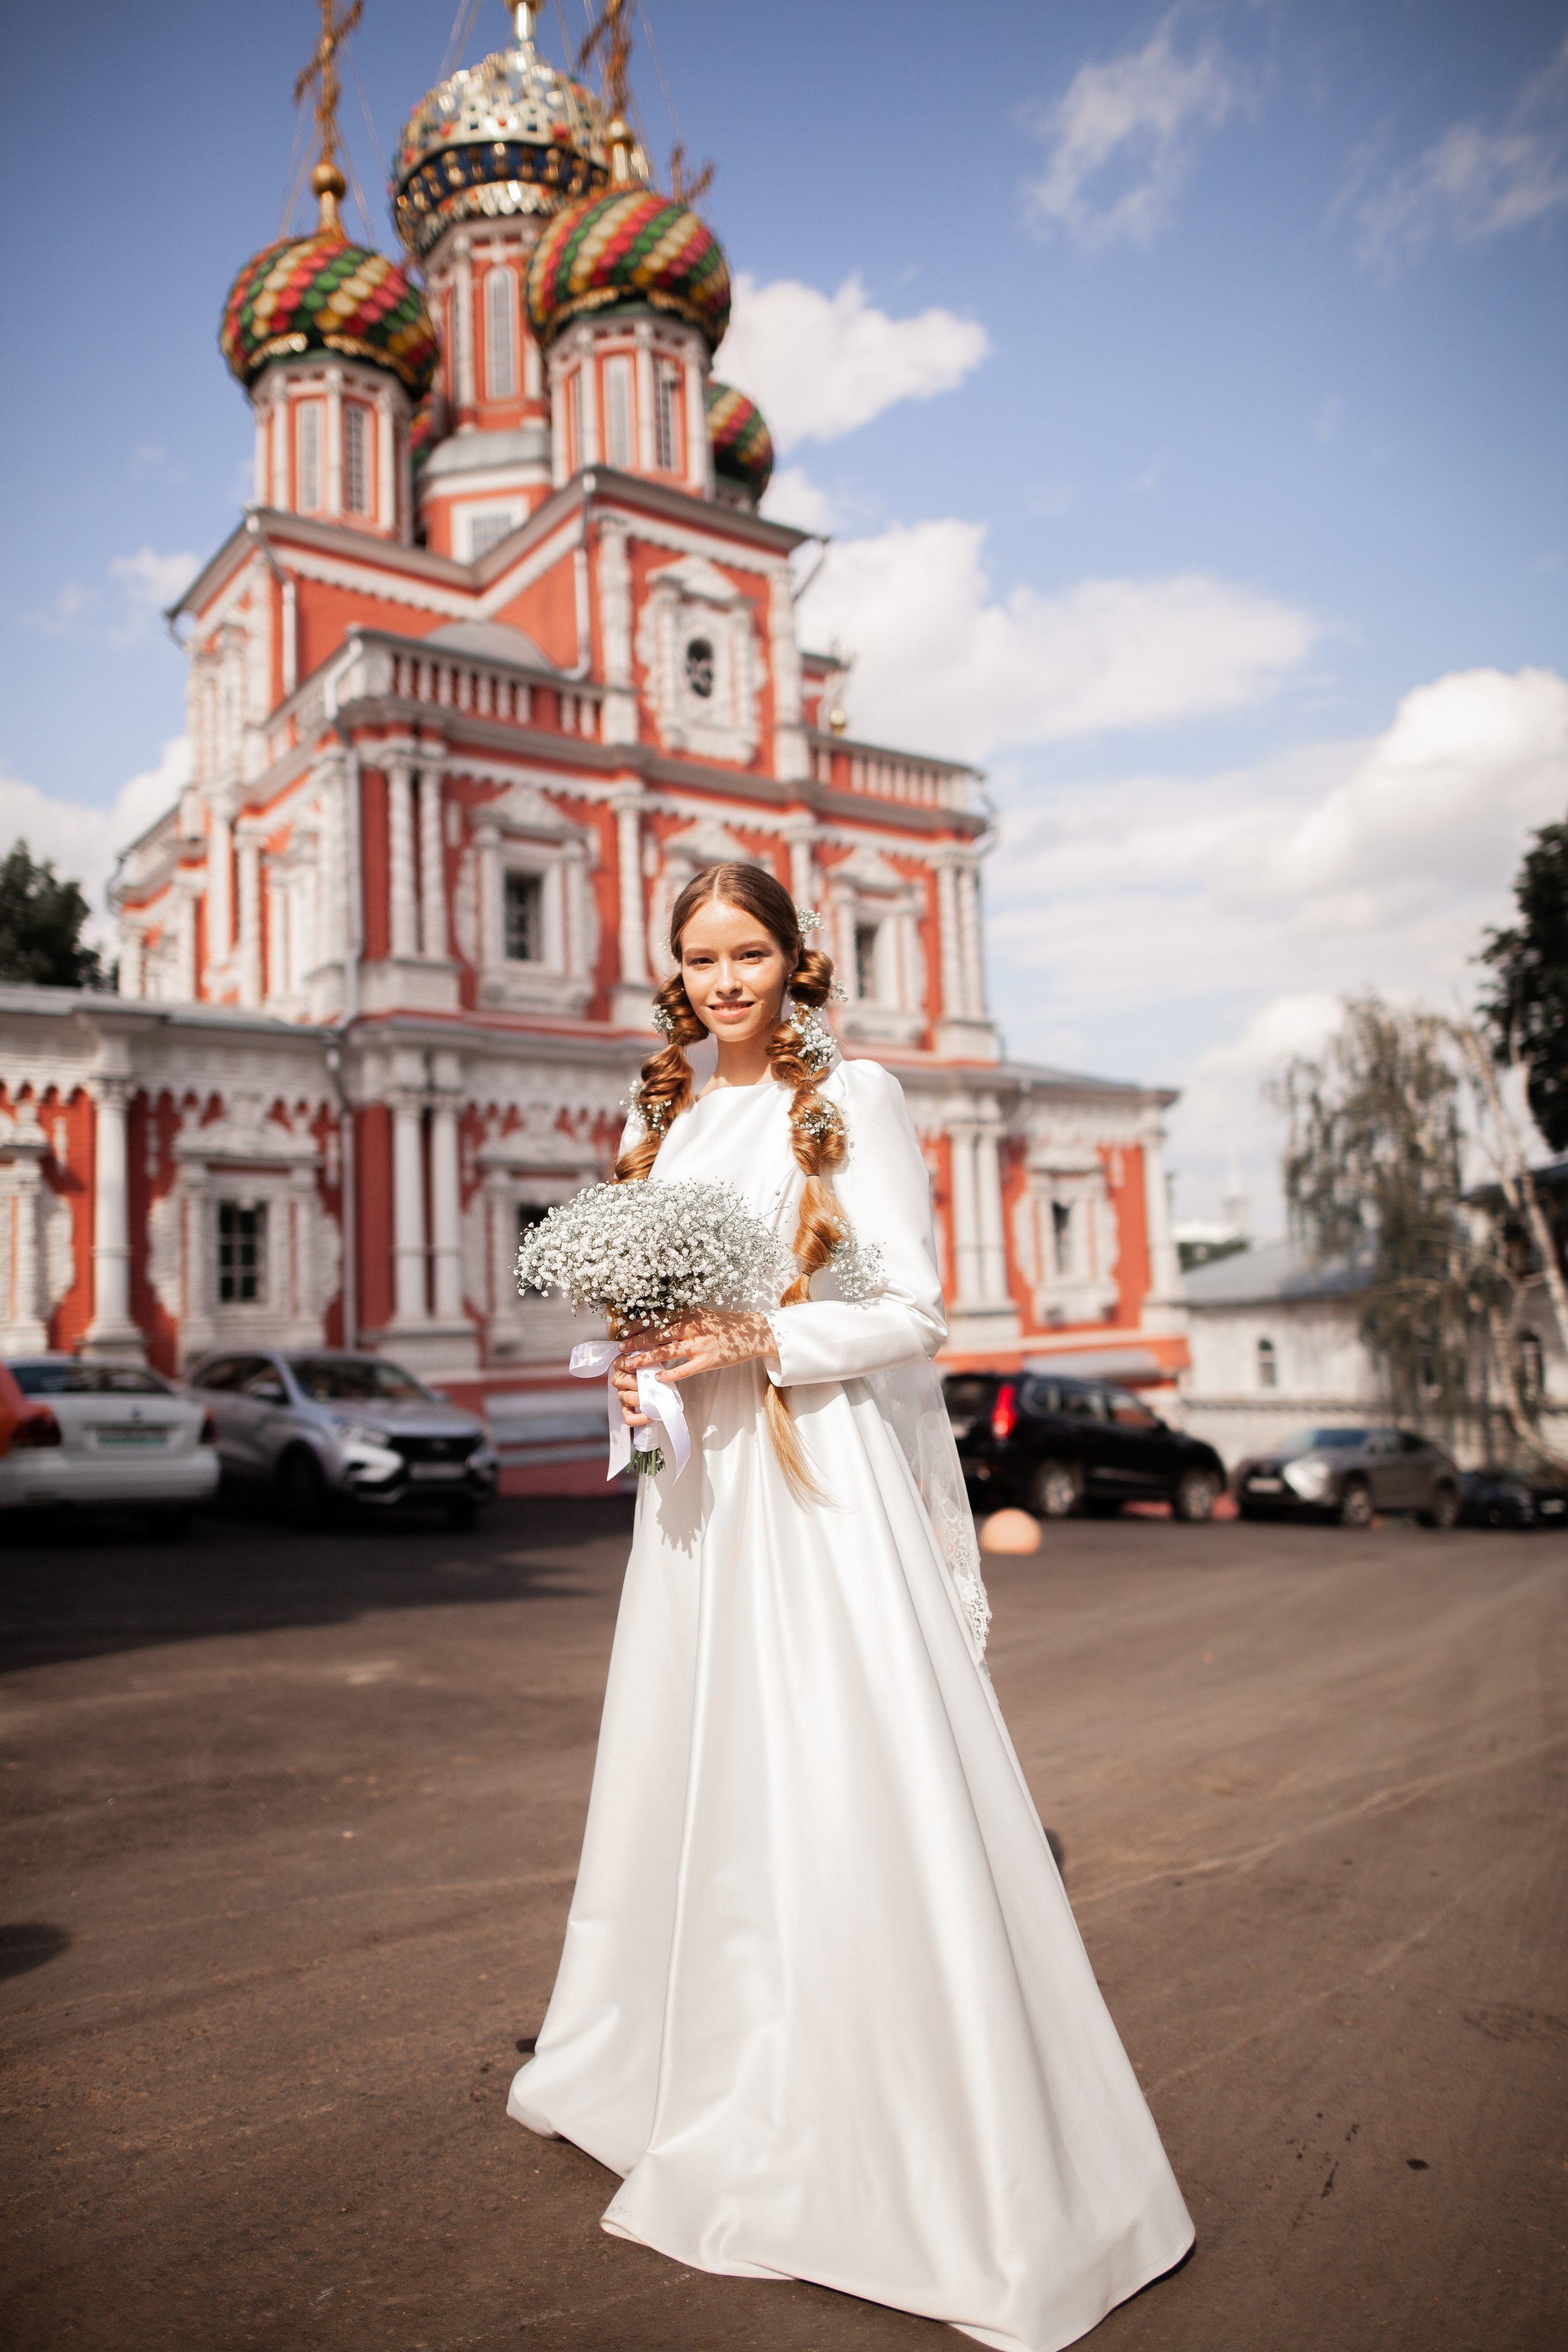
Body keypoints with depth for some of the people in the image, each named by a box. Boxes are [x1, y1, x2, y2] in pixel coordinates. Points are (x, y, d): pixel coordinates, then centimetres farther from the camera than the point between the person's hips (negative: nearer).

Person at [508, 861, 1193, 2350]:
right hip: (696, 1491, 6)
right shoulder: (662, 1121, 13)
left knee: (853, 1791, -6)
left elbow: (911, 1310, -8)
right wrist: (638, 1372, -2)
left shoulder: (855, 1098, -4)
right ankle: (699, 2081, 36)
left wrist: (756, 1342, -20)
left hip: (824, 1483, -6)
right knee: (692, 1781, 15)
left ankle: (927, 2157, 9)